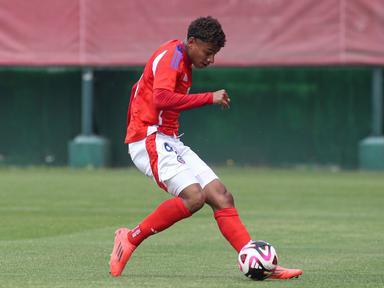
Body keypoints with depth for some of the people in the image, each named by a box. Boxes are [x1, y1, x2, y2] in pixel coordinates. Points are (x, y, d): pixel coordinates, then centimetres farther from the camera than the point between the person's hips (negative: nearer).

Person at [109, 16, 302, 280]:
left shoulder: (182, 62, 21)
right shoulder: (171, 56, -11)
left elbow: (138, 90, 31)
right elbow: (161, 99, -28)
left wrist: (133, 128, 30)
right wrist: (209, 98, -24)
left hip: (169, 142, 10)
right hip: (150, 139, -10)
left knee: (221, 196, -4)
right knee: (193, 197, -27)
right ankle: (131, 238, -13)